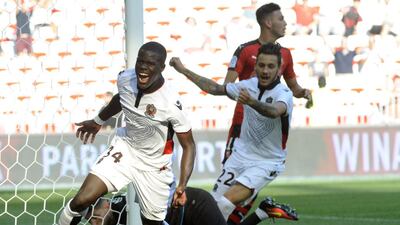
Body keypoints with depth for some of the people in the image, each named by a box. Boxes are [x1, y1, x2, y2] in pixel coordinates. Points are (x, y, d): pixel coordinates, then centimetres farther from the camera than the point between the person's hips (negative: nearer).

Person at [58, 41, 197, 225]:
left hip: (154, 165, -3)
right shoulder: (125, 79, -14)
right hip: (125, 148, 3)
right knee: (82, 200, -15)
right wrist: (98, 121, 30)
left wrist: (182, 186, -29)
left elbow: (189, 145, -17)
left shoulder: (170, 104, -27)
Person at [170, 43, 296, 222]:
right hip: (241, 154, 6)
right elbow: (215, 88, 13)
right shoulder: (249, 86, -2)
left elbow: (275, 111, -43)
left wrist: (252, 102, -63)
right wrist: (183, 70, 13)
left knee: (227, 202, -24)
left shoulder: (284, 94, -20)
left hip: (266, 163, -6)